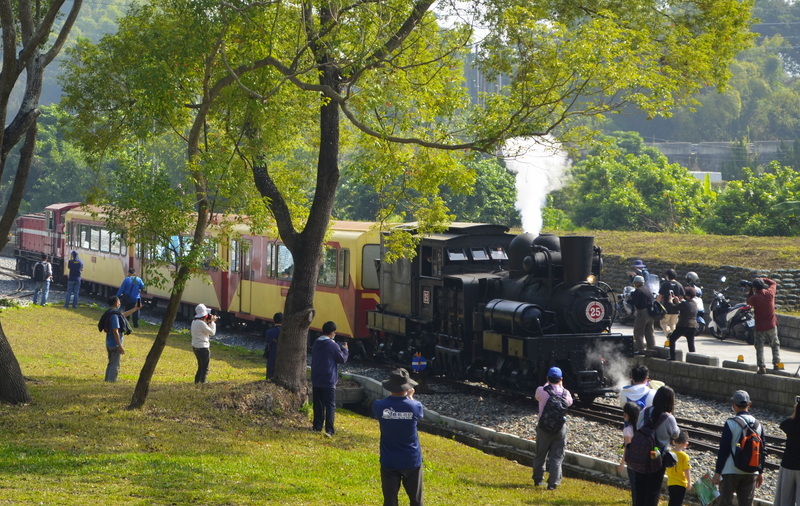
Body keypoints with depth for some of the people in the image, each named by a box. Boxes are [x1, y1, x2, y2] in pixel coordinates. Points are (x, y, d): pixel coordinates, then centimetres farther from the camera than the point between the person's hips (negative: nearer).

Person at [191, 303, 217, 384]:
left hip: (196, 347, 10)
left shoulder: (194, 322, 8)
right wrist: (212, 322, -3)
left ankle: (196, 383, 27)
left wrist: (209, 322, 8)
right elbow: (212, 332, -15)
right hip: (203, 348, -10)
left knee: (201, 367, 22)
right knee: (205, 369, -4)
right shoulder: (201, 323, -21)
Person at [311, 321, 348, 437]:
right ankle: (329, 430, -10)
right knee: (330, 405, -3)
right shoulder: (333, 345, -15)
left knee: (318, 404, 16)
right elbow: (342, 359, -6)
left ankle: (317, 426, 22)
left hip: (316, 380, 6)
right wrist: (345, 350, 13)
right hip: (329, 381, -6)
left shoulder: (316, 344, 8)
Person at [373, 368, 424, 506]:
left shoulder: (379, 406, -14)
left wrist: (391, 396, 19)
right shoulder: (415, 406, -16)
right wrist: (410, 397, 23)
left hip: (389, 462, 0)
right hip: (412, 461, 0)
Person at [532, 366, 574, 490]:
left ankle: (538, 479, 27)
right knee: (556, 457, 4)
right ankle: (553, 483, -1)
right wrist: (561, 387, 21)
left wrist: (547, 384, 19)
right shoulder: (565, 393, -6)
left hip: (544, 428, 0)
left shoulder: (541, 391, -11)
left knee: (540, 454, 16)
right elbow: (570, 402, 16)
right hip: (560, 428, 0)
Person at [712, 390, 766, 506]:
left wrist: (717, 472, -6)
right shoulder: (758, 425, 3)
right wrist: (760, 472, 19)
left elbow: (724, 450, -12)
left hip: (731, 471, -4)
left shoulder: (731, 424, -11)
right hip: (751, 473, 4)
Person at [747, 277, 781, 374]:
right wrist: (762, 279, 15)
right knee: (775, 345, 19)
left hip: (759, 327, -3)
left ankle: (762, 367, -1)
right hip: (771, 325, 3)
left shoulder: (754, 298, -16)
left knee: (759, 347, 5)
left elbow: (748, 302, 7)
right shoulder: (770, 293, -7)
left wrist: (751, 291, 8)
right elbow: (773, 283, 13)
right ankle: (776, 363, 12)